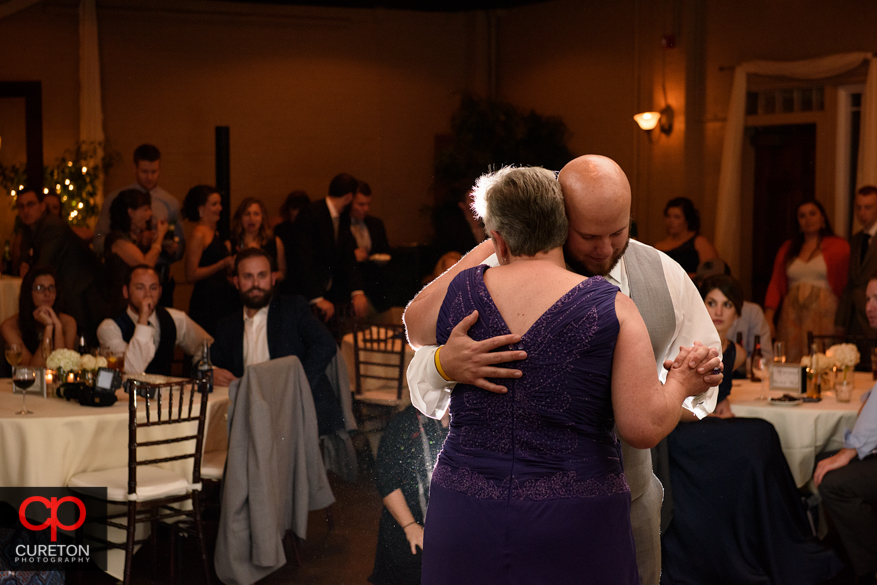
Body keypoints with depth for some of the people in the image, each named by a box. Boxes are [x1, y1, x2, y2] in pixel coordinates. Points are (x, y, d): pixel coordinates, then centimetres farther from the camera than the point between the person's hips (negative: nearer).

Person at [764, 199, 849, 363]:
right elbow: (775, 285, 11)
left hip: (824, 316, -3)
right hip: (792, 317, 3)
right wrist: (768, 319, 1)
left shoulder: (838, 246, 6)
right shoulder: (787, 248, 16)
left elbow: (845, 284, 3)